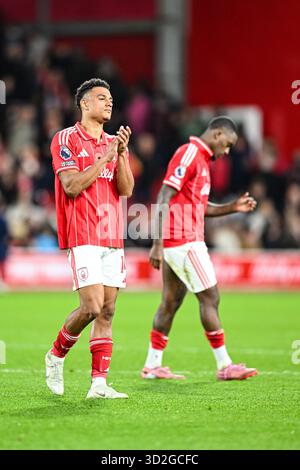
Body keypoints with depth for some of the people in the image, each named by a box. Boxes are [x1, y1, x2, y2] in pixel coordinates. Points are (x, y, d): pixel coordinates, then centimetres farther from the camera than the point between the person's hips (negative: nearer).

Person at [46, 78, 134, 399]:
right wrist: (105, 157, -12)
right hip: (83, 237, -6)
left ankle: (99, 383, 0)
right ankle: (56, 355, 10)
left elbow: (126, 189, 6)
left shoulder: (113, 144, 16)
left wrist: (122, 154, -7)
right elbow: (72, 186, -12)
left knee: (107, 311, 0)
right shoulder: (66, 139, -2)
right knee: (92, 307, -14)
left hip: (112, 238, 6)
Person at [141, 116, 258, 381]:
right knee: (210, 298, -5)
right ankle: (224, 366, -1)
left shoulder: (201, 159, 19)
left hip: (176, 244, 10)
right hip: (184, 242, -10)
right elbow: (164, 198, -18)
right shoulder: (189, 153, -12)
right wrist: (158, 245, -22)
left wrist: (233, 208, 13)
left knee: (171, 302, 10)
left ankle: (152, 365, 13)